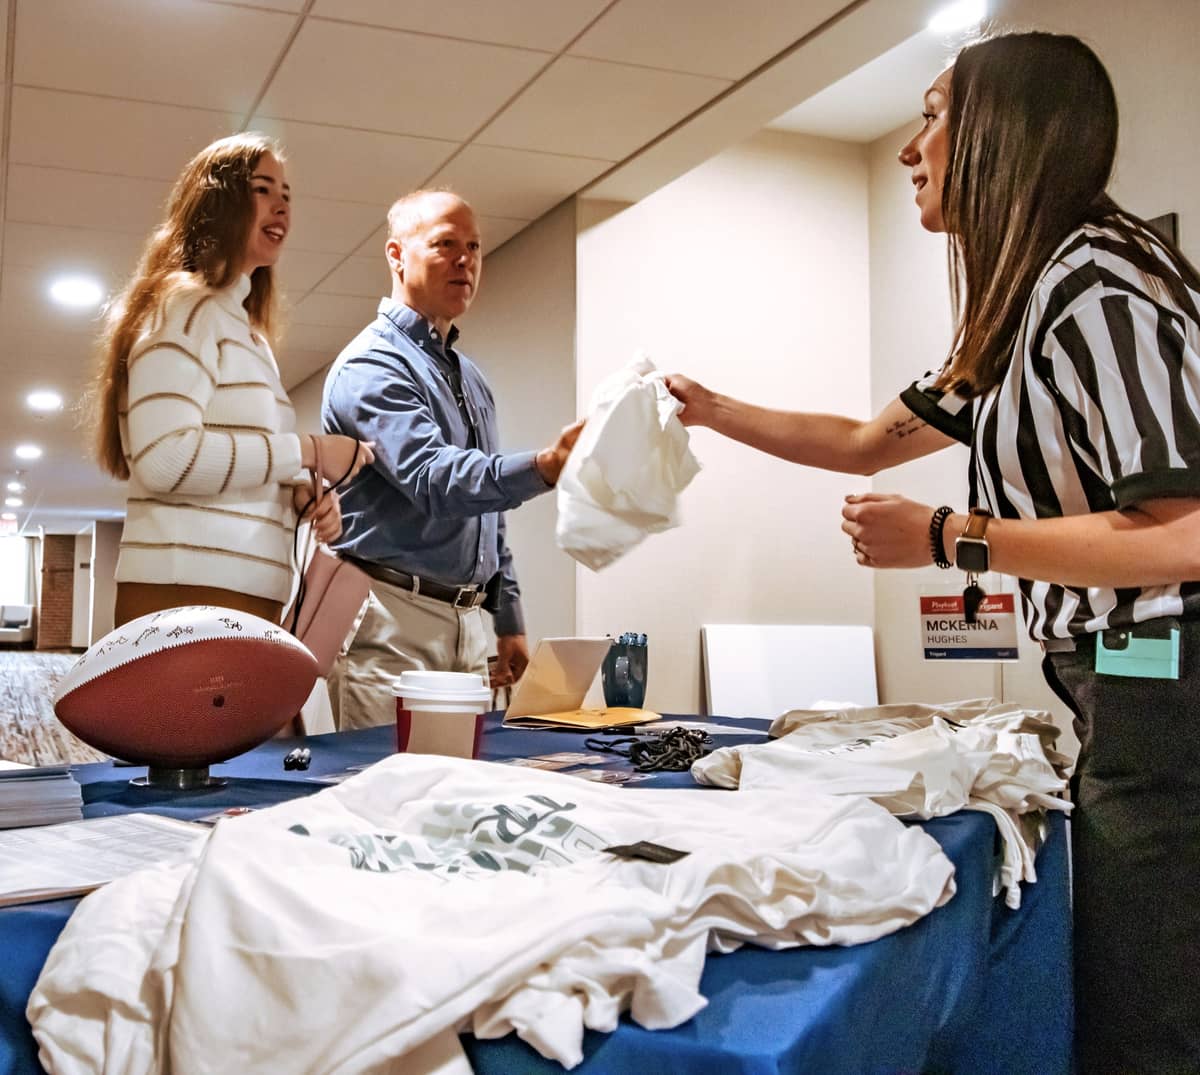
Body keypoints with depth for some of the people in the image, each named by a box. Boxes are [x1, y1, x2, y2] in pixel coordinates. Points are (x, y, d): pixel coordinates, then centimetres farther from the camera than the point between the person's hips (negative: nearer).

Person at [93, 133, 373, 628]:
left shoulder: (244, 329, 23)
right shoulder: (186, 305, -5)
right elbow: (165, 460, -19)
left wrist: (297, 493, 5)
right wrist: (309, 450, -13)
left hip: (242, 596, 9)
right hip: (187, 595, -9)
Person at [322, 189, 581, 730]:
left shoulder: (468, 375, 19)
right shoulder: (371, 365, -10)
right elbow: (433, 478, -26)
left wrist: (509, 621, 18)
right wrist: (543, 467, -42)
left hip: (464, 622, 8)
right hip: (393, 623, -8)